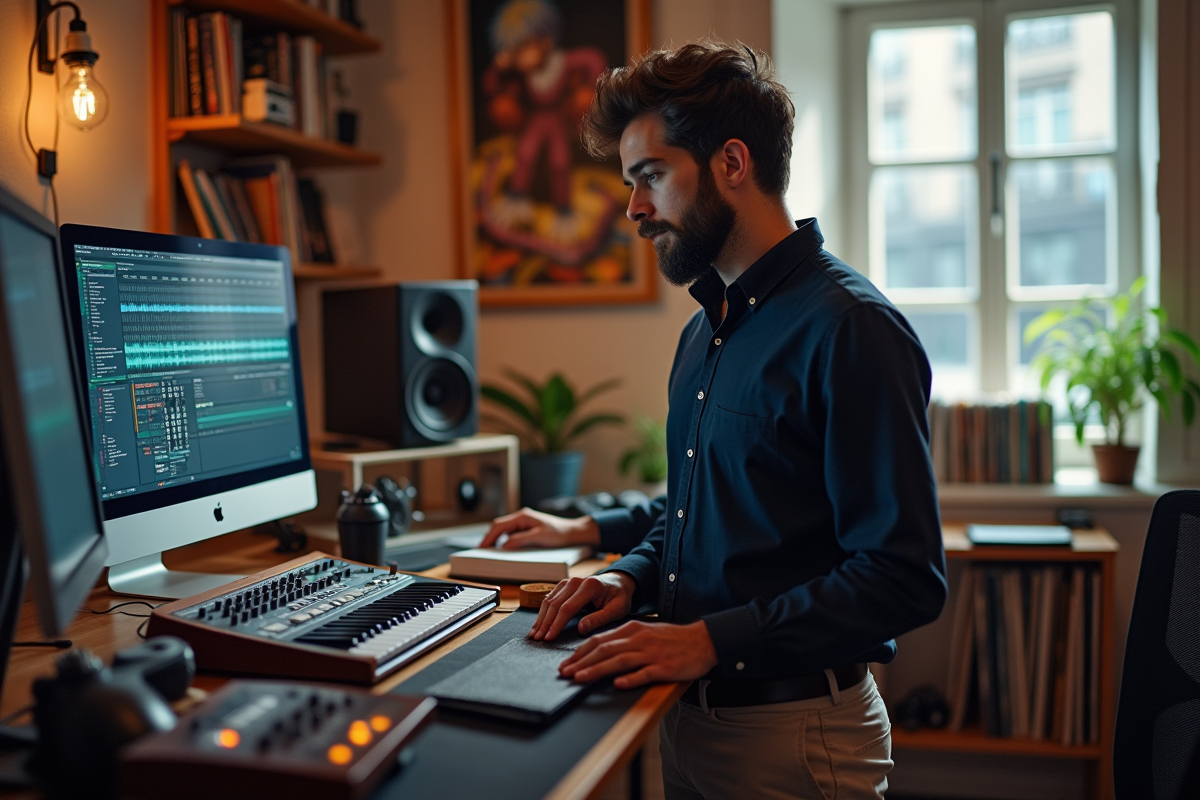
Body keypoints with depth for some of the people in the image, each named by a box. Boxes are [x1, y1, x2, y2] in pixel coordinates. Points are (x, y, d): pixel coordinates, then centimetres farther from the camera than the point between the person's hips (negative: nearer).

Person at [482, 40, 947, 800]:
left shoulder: (851, 328, -19)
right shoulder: (705, 330, 9)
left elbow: (904, 579, -23)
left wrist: (711, 641, -25)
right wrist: (633, 577, -1)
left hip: (792, 730, -8)